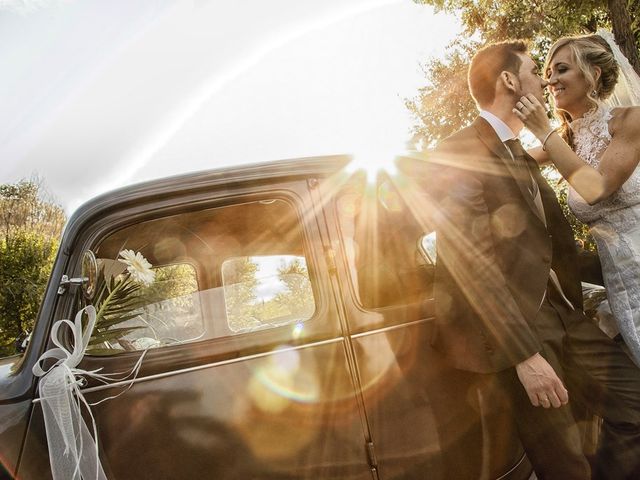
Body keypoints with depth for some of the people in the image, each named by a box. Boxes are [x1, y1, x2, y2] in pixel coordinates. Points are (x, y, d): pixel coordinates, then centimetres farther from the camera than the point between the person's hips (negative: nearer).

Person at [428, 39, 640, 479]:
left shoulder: (522, 155, 18)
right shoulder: (456, 156, -12)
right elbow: (474, 266, -19)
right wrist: (525, 355, -21)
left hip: (560, 315, 9)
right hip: (509, 329, -8)